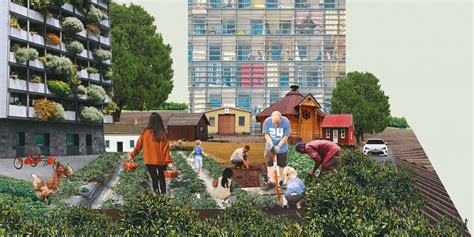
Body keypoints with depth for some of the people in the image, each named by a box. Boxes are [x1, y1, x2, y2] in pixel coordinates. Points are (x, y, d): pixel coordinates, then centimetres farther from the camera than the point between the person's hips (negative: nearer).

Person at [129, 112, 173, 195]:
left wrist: (132, 155, 15)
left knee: (154, 178, 12)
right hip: (161, 161, -1)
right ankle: (163, 193, 14)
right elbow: (166, 149, -11)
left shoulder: (145, 133, -7)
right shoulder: (162, 134, -11)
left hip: (149, 160, 1)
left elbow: (139, 145, 2)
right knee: (162, 178, 16)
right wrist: (169, 161, -8)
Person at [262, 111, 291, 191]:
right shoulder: (267, 121, -20)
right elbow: (266, 135, -12)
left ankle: (282, 180, 30)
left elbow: (286, 136, -17)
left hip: (282, 147, -1)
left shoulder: (286, 122, -23)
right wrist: (271, 144, -26)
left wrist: (278, 146, -25)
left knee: (281, 164, 12)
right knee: (269, 163, 0)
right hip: (270, 147, 1)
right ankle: (271, 181, 8)